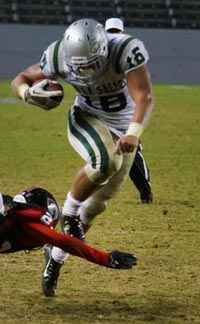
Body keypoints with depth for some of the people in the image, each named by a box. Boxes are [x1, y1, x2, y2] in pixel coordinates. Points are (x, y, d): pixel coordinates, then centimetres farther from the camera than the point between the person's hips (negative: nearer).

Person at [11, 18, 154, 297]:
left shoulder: (126, 50, -32)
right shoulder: (60, 56, -23)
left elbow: (145, 98, -37)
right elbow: (20, 80, -9)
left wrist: (133, 133, -54)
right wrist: (29, 92, -34)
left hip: (122, 127, 1)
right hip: (85, 119, -1)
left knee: (97, 203, 4)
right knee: (106, 161, -35)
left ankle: (55, 259, 21)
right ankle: (68, 213, -11)